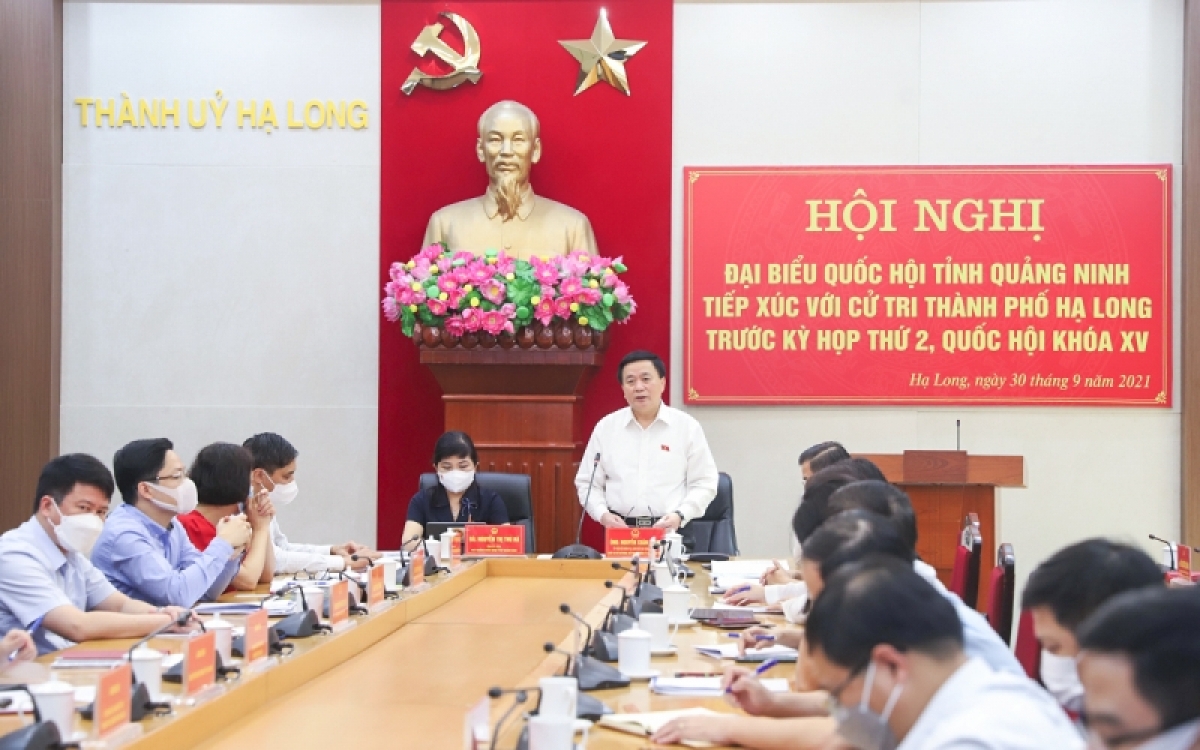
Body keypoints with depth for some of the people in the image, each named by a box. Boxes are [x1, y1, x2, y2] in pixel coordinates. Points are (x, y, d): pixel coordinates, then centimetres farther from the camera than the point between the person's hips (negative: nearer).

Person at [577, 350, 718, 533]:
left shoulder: (687, 427, 4)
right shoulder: (605, 427, 9)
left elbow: (704, 483, 3)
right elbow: (588, 483, 12)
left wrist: (680, 515, -12)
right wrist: (602, 514, -6)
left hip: (670, 531, -1)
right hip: (620, 531, 1)